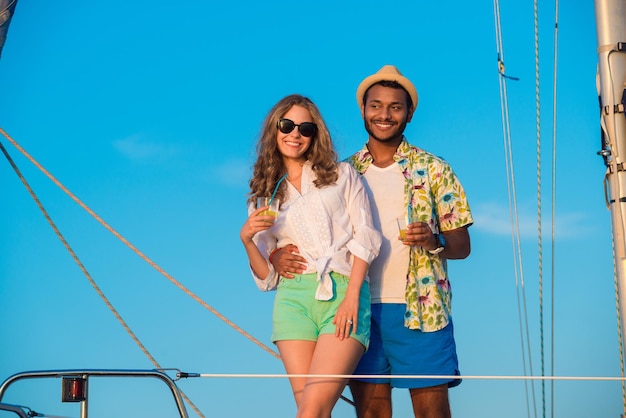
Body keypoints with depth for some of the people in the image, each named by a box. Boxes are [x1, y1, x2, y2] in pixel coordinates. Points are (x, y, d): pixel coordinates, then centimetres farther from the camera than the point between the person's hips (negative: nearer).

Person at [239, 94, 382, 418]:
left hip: (345, 295, -2)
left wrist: (351, 297, -9)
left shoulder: (342, 176, 15)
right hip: (294, 298, 2)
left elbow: (365, 238, 3)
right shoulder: (265, 196, 19)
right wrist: (247, 239, -4)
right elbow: (267, 277, 14)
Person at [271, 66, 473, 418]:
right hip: (361, 311, 2)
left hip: (420, 310, -2)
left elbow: (462, 245, 4)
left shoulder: (433, 170, 5)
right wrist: (280, 254, -7)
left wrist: (434, 241, -18)